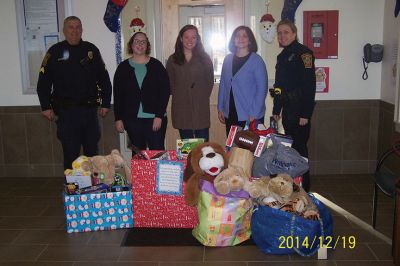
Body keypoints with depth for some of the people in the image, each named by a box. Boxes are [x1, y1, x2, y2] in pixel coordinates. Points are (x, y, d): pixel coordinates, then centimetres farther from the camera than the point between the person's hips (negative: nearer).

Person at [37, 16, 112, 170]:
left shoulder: (91, 50, 7)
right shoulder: (55, 52, 2)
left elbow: (104, 78, 9)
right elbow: (43, 81, 1)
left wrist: (106, 103, 5)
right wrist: (46, 106, -4)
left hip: (89, 110, 2)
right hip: (66, 112, -2)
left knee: (92, 152, 11)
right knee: (70, 154, 3)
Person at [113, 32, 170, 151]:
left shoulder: (156, 65, 2)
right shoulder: (123, 67, 7)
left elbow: (165, 90, -2)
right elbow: (117, 95, 8)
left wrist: (159, 115, -10)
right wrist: (118, 118, 2)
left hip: (155, 118, -2)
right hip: (132, 119, 2)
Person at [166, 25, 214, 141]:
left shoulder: (204, 58, 6)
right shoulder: (173, 59, 7)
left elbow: (210, 80, 8)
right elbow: (170, 83, 10)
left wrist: (203, 96, 2)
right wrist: (177, 96, 3)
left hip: (201, 107, -1)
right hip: (181, 107, 1)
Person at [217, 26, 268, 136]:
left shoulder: (256, 60, -6)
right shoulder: (228, 59, 7)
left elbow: (262, 88, -10)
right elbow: (222, 84, 12)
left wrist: (254, 114, -15)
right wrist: (220, 108, 6)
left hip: (250, 116, -4)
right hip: (230, 115, 4)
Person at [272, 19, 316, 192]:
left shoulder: (303, 53, -10)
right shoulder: (282, 56, 16)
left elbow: (309, 85, -17)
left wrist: (305, 114, -20)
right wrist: (276, 110, 17)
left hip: (300, 111, -8)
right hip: (287, 110, 8)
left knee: (299, 147, -5)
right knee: (291, 147, 13)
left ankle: (303, 187, 7)